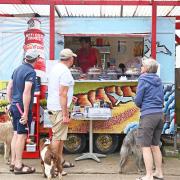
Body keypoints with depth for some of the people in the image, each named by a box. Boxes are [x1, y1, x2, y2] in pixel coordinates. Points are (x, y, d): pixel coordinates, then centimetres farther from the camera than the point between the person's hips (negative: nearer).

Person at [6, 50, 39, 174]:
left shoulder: (18, 69, 11)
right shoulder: (31, 72, -15)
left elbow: (9, 88, 16)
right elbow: (26, 92, -23)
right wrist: (26, 112, -21)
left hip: (14, 106, 8)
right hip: (23, 108, -8)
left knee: (16, 134, 14)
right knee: (22, 136, -2)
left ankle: (13, 163, 21)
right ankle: (18, 166, 5)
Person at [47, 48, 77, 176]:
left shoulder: (55, 68, 13)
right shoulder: (65, 71, -16)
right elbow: (62, 94, -21)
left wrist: (68, 97, 34)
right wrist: (65, 115, -20)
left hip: (52, 107, 10)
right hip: (59, 109, -10)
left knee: (61, 136, 18)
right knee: (58, 137, -5)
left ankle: (60, 160, 28)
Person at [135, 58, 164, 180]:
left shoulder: (143, 80, -7)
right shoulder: (158, 81, 12)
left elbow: (137, 101, -7)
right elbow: (162, 99, 15)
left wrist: (141, 106, 12)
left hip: (148, 115, -7)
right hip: (160, 114, 7)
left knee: (146, 147, -1)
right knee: (155, 145, 17)